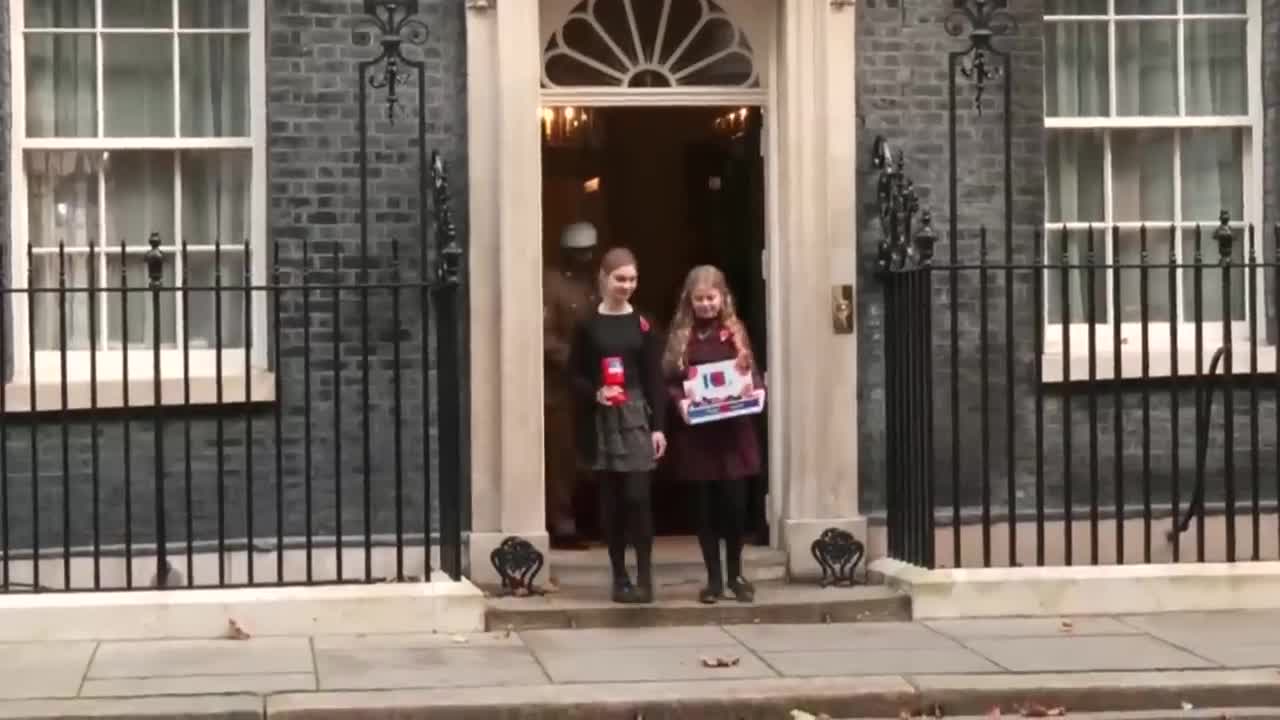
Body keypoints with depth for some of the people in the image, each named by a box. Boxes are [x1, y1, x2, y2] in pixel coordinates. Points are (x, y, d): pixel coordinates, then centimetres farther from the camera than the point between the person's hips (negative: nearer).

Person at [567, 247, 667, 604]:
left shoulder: (642, 324, 4)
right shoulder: (588, 325, 2)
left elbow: (654, 379, 3)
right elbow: (574, 376, 5)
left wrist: (658, 426, -3)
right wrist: (595, 394, -15)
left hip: (636, 418, 0)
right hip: (602, 421, 1)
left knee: (637, 496, -9)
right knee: (611, 501, 5)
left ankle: (645, 577, -4)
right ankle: (620, 577, 13)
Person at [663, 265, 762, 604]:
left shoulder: (735, 331, 5)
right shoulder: (681, 334, 3)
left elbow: (752, 373, 5)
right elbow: (669, 380, 0)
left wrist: (755, 391, -16)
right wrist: (680, 401, -18)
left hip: (733, 429, 0)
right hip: (696, 432, 0)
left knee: (734, 502, -1)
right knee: (706, 505, 5)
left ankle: (735, 574, 16)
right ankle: (714, 578, 14)